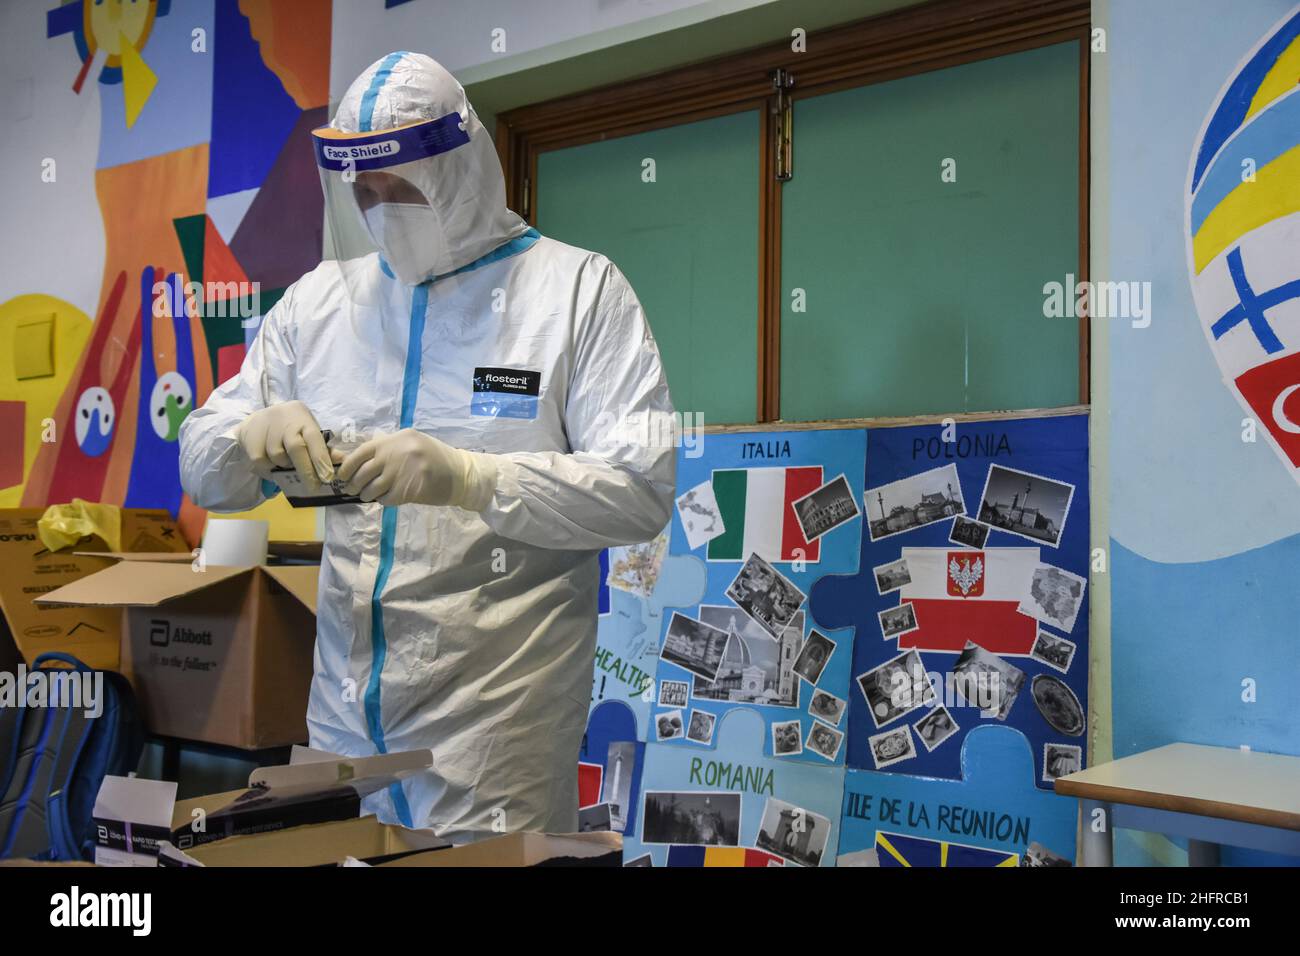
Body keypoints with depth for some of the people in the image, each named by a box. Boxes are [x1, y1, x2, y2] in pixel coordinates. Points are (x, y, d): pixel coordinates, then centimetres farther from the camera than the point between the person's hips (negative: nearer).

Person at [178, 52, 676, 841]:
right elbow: (203, 471, 10)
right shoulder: (319, 296, 9)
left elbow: (643, 490, -14)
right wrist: (252, 436, -14)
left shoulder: (581, 288, -4)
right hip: (345, 707, 5)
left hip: (496, 716, -4)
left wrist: (467, 477, -27)